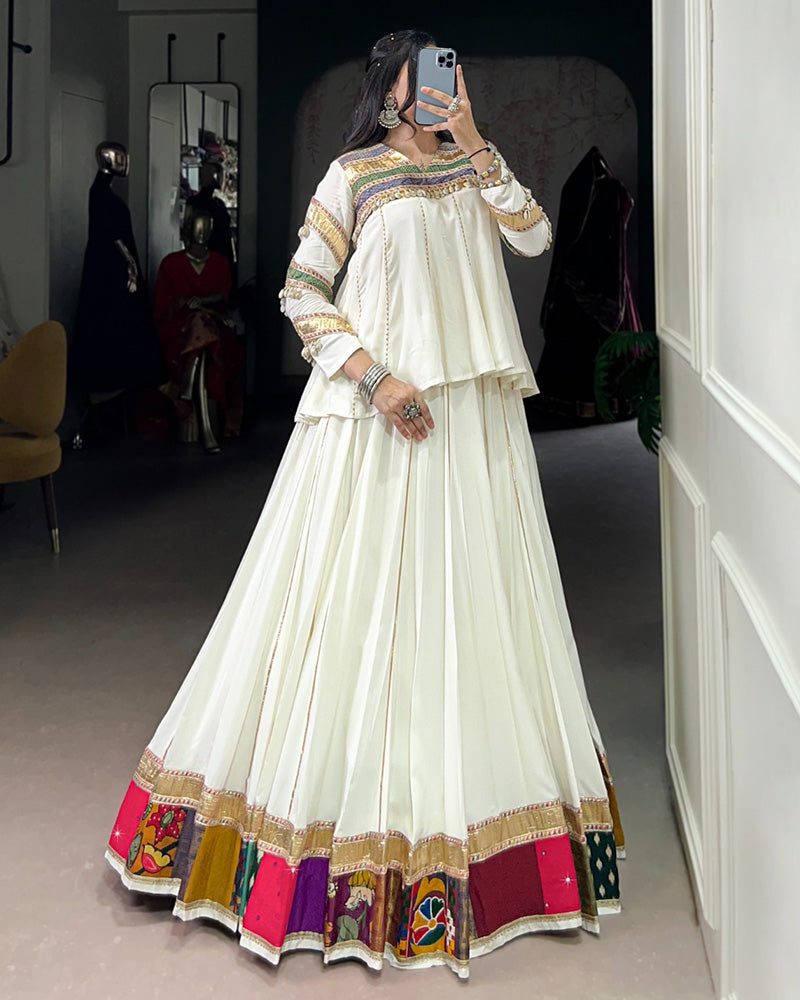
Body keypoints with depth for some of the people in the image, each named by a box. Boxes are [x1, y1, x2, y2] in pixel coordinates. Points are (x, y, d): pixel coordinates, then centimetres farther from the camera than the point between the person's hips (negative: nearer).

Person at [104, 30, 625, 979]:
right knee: (358, 593, -1)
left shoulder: (473, 165, 14)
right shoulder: (355, 174, 1)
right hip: (375, 406, -4)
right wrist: (374, 378, -14)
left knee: (469, 591, 8)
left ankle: (470, 792, 24)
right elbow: (301, 292, -4)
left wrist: (477, 147, -7)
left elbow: (536, 237, 0)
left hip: (473, 407, 5)